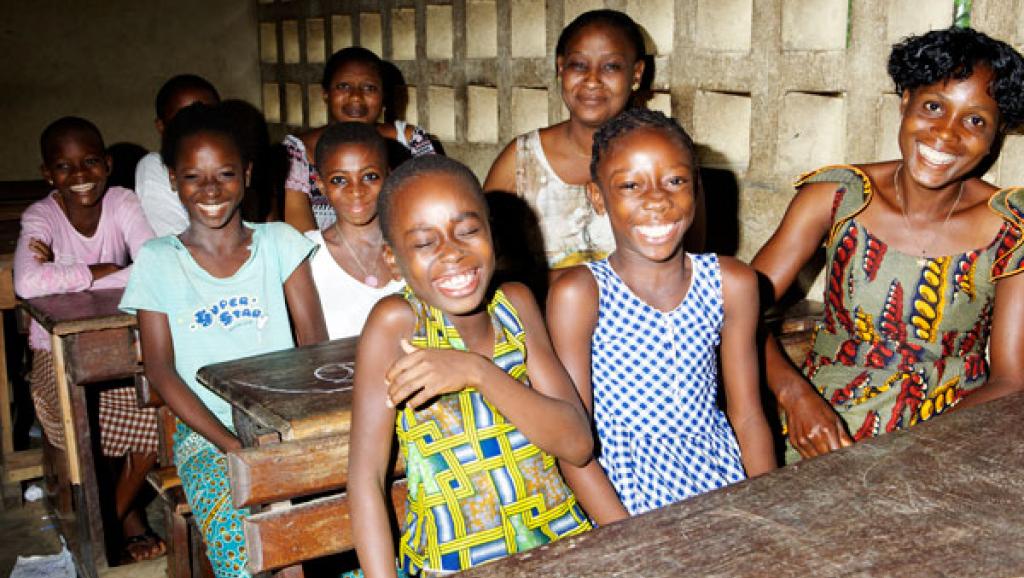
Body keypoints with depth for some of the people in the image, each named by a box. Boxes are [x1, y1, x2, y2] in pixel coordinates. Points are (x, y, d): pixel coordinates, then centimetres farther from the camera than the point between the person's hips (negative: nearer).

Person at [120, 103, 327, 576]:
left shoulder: (279, 242, 6)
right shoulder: (158, 260, 4)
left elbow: (315, 342, 0)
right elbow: (160, 370, 0)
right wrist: (232, 444, -12)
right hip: (207, 433, -1)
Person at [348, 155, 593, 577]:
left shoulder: (516, 303, 2)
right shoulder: (396, 321, -9)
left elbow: (577, 444, -5)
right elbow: (366, 478, -9)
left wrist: (478, 371, -18)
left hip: (560, 541, 3)